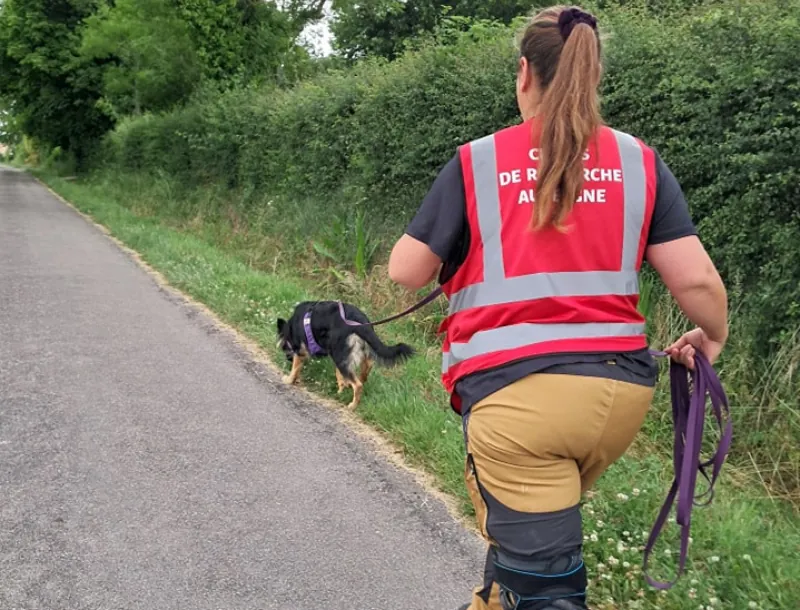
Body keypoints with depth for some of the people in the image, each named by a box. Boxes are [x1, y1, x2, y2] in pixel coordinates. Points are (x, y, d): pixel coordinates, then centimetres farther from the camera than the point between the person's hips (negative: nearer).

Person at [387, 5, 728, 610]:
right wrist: (712, 338, 19)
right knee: (530, 527, 30)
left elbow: (406, 272, 1)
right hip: (619, 388, 5)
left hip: (516, 392, -4)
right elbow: (696, 278, -1)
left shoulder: (475, 162, -2)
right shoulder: (640, 161, 4)